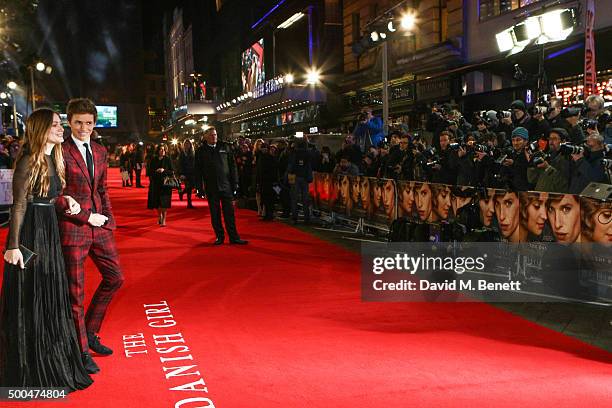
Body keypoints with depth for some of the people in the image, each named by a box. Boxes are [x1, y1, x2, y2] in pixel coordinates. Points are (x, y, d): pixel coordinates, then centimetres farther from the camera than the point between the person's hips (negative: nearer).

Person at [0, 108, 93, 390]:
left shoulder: (54, 160, 11)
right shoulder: (29, 161, -14)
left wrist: (66, 199, 1)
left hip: (50, 233, 8)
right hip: (30, 233, -8)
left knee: (51, 301, 16)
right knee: (29, 304, 2)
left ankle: (52, 364, 31)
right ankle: (29, 372, 17)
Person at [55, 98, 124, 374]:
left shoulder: (100, 151, 12)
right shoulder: (61, 152, -10)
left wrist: (109, 218, 7)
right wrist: (86, 216, -13)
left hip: (99, 226, 7)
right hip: (72, 227, -7)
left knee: (115, 278, 11)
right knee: (76, 292, 4)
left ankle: (90, 332, 29)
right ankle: (82, 350, 19)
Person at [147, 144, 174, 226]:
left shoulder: (168, 160, 1)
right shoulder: (153, 160, 8)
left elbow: (172, 172, -1)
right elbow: (150, 171, 9)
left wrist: (164, 171, -16)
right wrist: (156, 171, -10)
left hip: (165, 183, -3)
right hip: (155, 183, 3)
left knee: (164, 202, -10)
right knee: (157, 202, 8)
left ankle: (163, 220, -8)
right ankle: (159, 216, 31)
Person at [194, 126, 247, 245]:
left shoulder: (224, 147, 6)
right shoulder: (201, 151, 3)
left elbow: (232, 165, 6)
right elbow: (198, 170, 3)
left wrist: (234, 183, 1)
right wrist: (200, 187, -3)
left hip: (226, 185, 0)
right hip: (211, 187, 0)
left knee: (229, 213, 1)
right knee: (215, 214, 6)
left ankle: (234, 237, 6)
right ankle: (219, 236, 16)